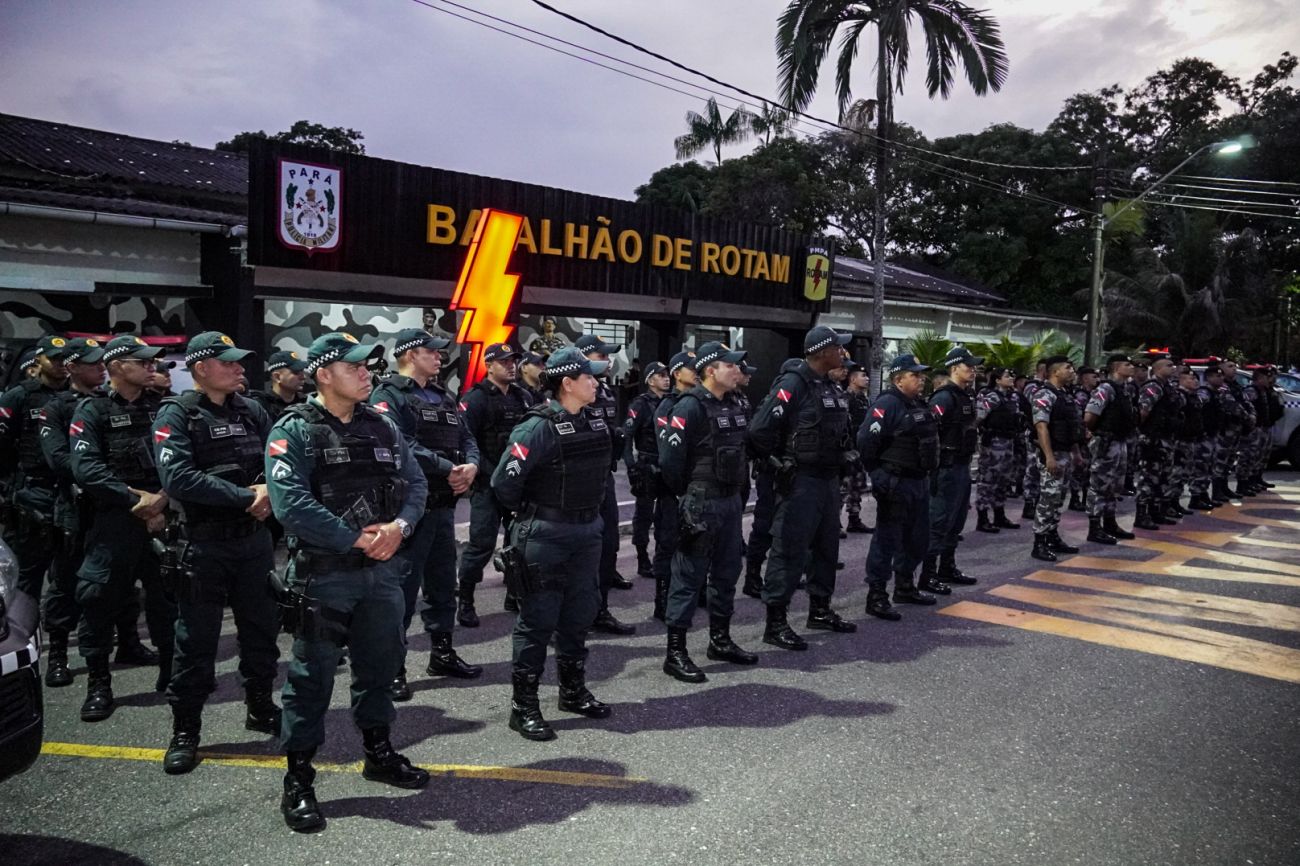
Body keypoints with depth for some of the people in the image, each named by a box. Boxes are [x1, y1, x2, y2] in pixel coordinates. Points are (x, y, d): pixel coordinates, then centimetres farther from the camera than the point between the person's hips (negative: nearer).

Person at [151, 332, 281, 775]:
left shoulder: (251, 411, 7)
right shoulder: (176, 414, -9)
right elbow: (177, 478, -22)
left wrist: (270, 492, -17)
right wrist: (246, 496, -21)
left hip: (255, 538, 5)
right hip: (202, 542, -5)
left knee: (262, 626, 14)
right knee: (196, 637, 4)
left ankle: (260, 707, 33)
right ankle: (185, 730, 20)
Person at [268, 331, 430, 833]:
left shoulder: (381, 426, 8)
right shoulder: (294, 431, -10)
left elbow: (415, 483, 6)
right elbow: (291, 504, -21)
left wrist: (399, 526, -14)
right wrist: (356, 538, -20)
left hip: (383, 569, 6)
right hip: (323, 573, -6)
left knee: (380, 665, 18)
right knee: (312, 675, 4)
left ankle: (378, 753, 37)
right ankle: (298, 782, 18)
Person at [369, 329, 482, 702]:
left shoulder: (443, 396, 17)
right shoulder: (389, 395, -9)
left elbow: (466, 437, 14)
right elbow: (402, 446, -22)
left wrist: (471, 465, -7)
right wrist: (448, 470, -22)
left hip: (444, 504, 8)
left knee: (443, 582, 17)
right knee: (402, 585, -1)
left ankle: (442, 653, 32)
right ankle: (393, 667, 10)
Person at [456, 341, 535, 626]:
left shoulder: (524, 397, 12)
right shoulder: (475, 399, -8)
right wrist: (491, 474, -17)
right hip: (488, 485, -6)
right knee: (482, 542, -5)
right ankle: (464, 600, 9)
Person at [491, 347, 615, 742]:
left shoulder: (596, 421, 5)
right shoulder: (540, 427, -18)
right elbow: (504, 480, -18)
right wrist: (528, 514, -4)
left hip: (587, 531, 7)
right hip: (545, 535, -7)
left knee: (579, 614, 16)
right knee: (538, 619, 1)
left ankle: (573, 690, 33)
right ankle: (523, 706, 13)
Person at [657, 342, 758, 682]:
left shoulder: (735, 406, 11)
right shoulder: (691, 406, -16)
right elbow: (669, 457, -20)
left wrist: (739, 488, 14)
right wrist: (687, 494, -8)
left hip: (731, 502, 8)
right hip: (701, 505, -8)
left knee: (727, 573, 17)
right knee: (689, 577, -2)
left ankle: (720, 641, 32)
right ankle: (675, 653, 7)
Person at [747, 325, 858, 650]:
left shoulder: (829, 387, 12)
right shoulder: (792, 384, -17)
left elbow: (840, 428, 26)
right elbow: (760, 429, -24)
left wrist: (845, 455, 13)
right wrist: (777, 462, -12)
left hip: (828, 479, 9)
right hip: (801, 482, -9)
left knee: (827, 546, 17)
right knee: (790, 550, -5)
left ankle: (820, 610, 32)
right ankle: (775, 622, 2)